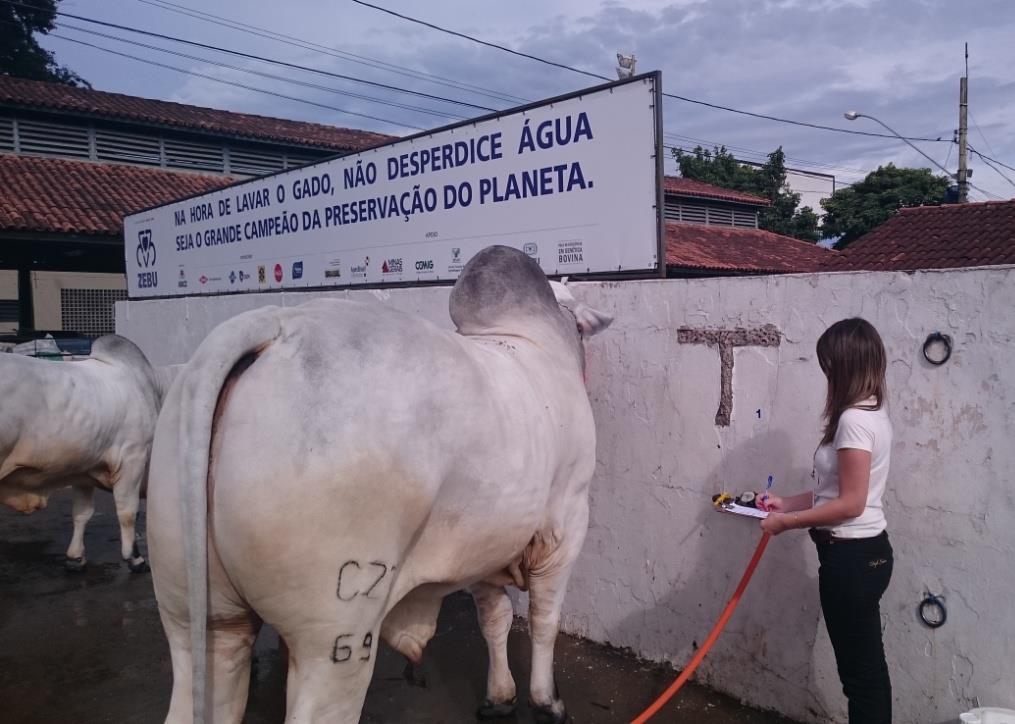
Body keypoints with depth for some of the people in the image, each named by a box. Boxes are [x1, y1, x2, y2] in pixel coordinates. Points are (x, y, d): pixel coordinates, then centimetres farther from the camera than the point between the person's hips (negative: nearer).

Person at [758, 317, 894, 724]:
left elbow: (850, 504, -23)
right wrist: (787, 503, 13)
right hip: (864, 552, 10)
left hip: (852, 556, -10)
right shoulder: (872, 413, 10)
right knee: (867, 666, 20)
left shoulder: (853, 420, -22)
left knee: (859, 669, 3)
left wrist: (786, 521, -15)